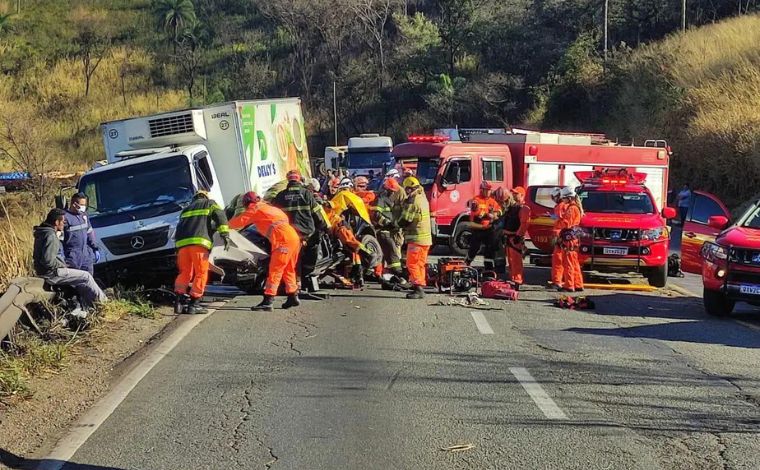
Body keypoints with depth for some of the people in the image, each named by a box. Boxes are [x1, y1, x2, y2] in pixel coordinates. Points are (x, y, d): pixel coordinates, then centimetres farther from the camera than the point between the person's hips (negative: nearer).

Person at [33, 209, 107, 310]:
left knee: (82, 281, 18)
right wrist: (62, 265, -14)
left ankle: (87, 309, 21)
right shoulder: (50, 236, -23)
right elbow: (48, 261, -30)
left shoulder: (43, 232, 11)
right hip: (52, 274, -11)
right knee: (86, 277, -4)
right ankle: (103, 301, 12)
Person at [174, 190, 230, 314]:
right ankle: (194, 304, -7)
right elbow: (220, 216, 2)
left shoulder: (186, 209, 35)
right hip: (199, 241, -5)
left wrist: (177, 248, 31)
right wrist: (225, 235, -6)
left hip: (182, 242, 5)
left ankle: (179, 301, -2)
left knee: (184, 273, 11)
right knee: (201, 273, -2)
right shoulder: (209, 203, 21)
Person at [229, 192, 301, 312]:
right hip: (294, 236, 8)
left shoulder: (255, 209, 4)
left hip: (283, 239, -8)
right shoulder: (268, 207, 27)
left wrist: (230, 223, 24)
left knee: (275, 270, -9)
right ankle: (293, 297, 29)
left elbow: (236, 223, 4)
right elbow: (285, 218, 35)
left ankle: (268, 302, -13)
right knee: (288, 269, 21)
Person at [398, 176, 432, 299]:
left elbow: (405, 220, -16)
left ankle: (418, 288, -12)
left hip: (416, 238, -9)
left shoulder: (413, 202, -16)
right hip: (426, 238, 9)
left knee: (412, 264, -7)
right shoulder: (422, 198, 13)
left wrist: (397, 224, 3)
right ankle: (421, 287, 18)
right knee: (420, 264, 15)